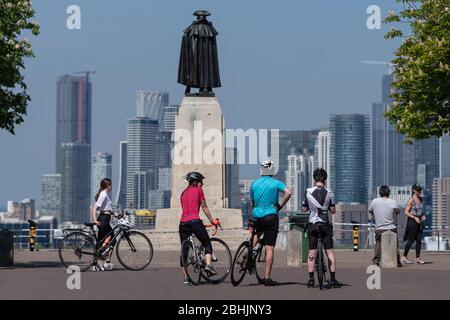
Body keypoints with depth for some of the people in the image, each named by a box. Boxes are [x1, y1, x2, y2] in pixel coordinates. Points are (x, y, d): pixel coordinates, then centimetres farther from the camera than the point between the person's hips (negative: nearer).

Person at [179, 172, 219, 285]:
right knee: (207, 243, 7)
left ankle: (186, 277, 6)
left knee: (184, 250, 7)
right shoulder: (198, 190, 7)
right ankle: (208, 264, -16)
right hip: (194, 221, -5)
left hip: (183, 223, 5)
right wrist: (212, 220, 16)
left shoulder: (183, 193, 23)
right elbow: (204, 207, 8)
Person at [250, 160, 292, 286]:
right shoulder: (276, 183, -2)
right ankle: (267, 278, -5)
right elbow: (288, 193, -18)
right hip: (271, 216, -4)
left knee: (258, 233, 38)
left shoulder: (254, 184, 8)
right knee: (269, 248, -2)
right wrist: (280, 206, -4)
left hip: (257, 216, 4)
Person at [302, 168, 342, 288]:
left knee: (312, 252, 3)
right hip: (326, 224, 0)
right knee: (330, 251, 4)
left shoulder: (308, 192, -4)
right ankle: (333, 279, 0)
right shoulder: (329, 193, -3)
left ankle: (311, 279, -1)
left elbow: (304, 209, 3)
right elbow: (333, 210, 0)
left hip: (313, 224, 0)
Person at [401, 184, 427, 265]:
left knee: (419, 240, 2)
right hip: (412, 221, -7)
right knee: (411, 240, -5)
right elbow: (406, 212, -12)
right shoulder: (411, 200, -11)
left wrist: (423, 215, 6)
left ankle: (418, 258, 5)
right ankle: (404, 257, 4)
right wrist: (415, 218, -19)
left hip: (419, 221, 7)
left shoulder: (421, 199, 11)